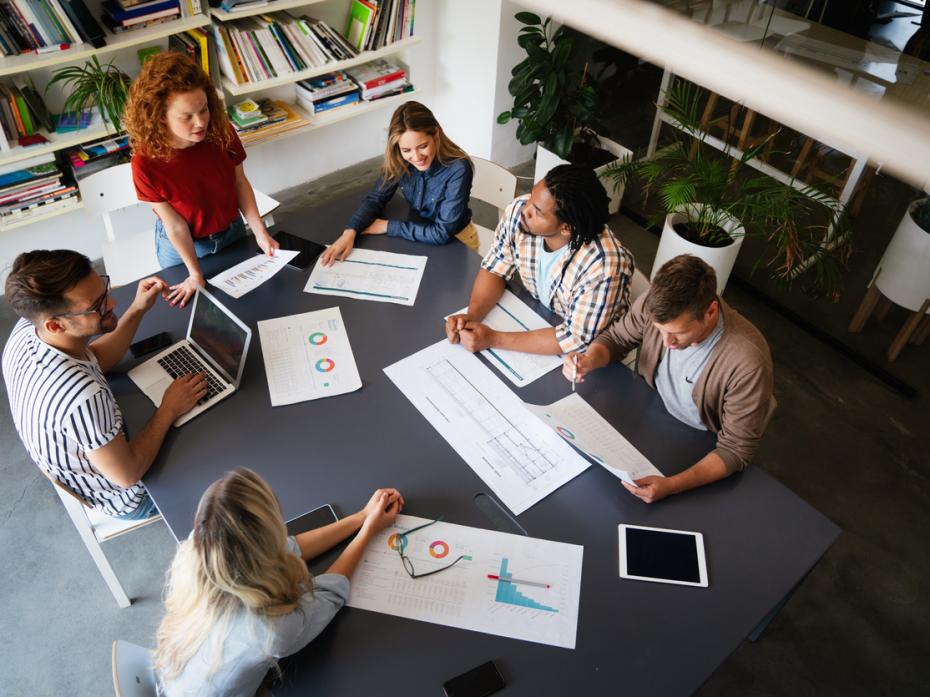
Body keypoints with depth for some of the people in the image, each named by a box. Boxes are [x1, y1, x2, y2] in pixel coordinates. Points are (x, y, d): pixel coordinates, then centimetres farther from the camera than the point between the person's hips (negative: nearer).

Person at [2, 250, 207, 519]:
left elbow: (95, 361, 0)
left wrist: (138, 309, -10)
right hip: (125, 499, -6)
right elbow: (128, 474, -31)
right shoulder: (81, 396, -46)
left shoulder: (27, 328, -21)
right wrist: (169, 410, -21)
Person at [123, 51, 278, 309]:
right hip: (182, 245, -3)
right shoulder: (146, 164, -31)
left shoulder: (222, 133, -24)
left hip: (232, 232, 3)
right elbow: (175, 225, -22)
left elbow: (240, 183, -9)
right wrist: (195, 273, -16)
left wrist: (260, 233, -14)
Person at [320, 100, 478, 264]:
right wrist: (350, 232, -24)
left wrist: (387, 226, -23)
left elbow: (442, 233, -27)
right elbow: (376, 198, -6)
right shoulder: (399, 161, -16)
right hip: (419, 235, 4)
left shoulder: (458, 170, -29)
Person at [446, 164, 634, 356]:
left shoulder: (604, 267, -36)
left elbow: (578, 338, -28)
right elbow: (495, 270, -6)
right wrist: (472, 316, -24)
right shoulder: (518, 211, -21)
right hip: (536, 321, 5)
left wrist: (493, 339, -29)